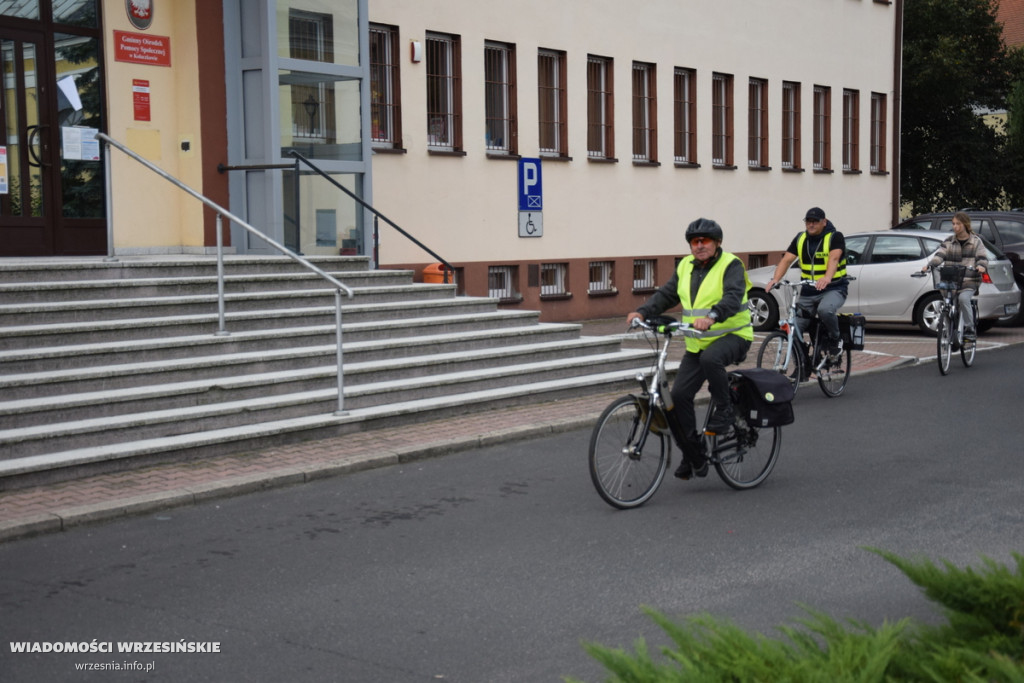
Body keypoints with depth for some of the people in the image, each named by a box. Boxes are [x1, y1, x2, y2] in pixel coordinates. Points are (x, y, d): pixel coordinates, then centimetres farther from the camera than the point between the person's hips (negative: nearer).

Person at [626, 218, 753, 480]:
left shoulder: (730, 265, -10)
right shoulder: (685, 267, 10)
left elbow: (733, 297, -26)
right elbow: (666, 294, 8)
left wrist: (712, 316, -45)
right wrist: (642, 312, -10)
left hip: (731, 335, -6)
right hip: (697, 343, 6)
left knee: (710, 358, -39)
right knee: (678, 395, -4)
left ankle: (724, 412, -16)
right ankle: (693, 456, 9)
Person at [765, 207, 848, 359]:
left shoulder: (835, 237, -9)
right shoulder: (800, 239, 5)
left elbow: (834, 258, -27)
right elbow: (786, 260, -6)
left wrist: (827, 278, -47)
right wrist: (775, 279, -24)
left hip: (833, 289, -5)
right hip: (808, 291, 5)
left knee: (825, 310, -37)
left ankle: (835, 339, -8)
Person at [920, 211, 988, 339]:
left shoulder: (976, 241, 9)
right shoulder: (949, 241, 12)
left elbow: (982, 257, 1)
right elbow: (939, 255, -1)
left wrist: (981, 266, -23)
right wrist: (928, 265, -20)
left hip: (969, 282, -3)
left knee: (963, 298, -29)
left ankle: (970, 328, -18)